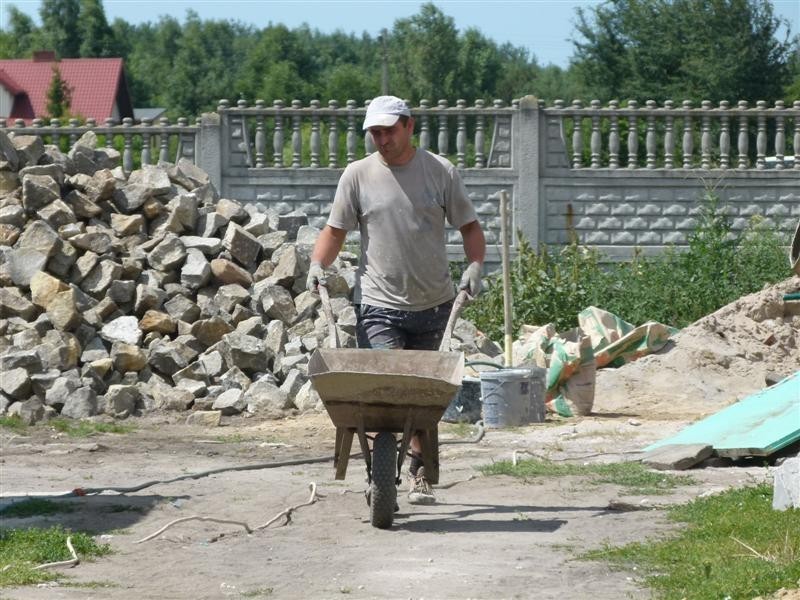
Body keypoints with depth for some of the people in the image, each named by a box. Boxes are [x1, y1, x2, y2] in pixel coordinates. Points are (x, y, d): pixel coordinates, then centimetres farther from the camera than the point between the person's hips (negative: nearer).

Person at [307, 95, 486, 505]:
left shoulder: (440, 172, 4)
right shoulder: (358, 175, 2)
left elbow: (469, 226, 11)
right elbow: (335, 230, 9)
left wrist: (475, 266, -6)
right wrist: (318, 263, -9)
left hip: (432, 305, 2)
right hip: (379, 305, -2)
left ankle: (420, 471, 23)